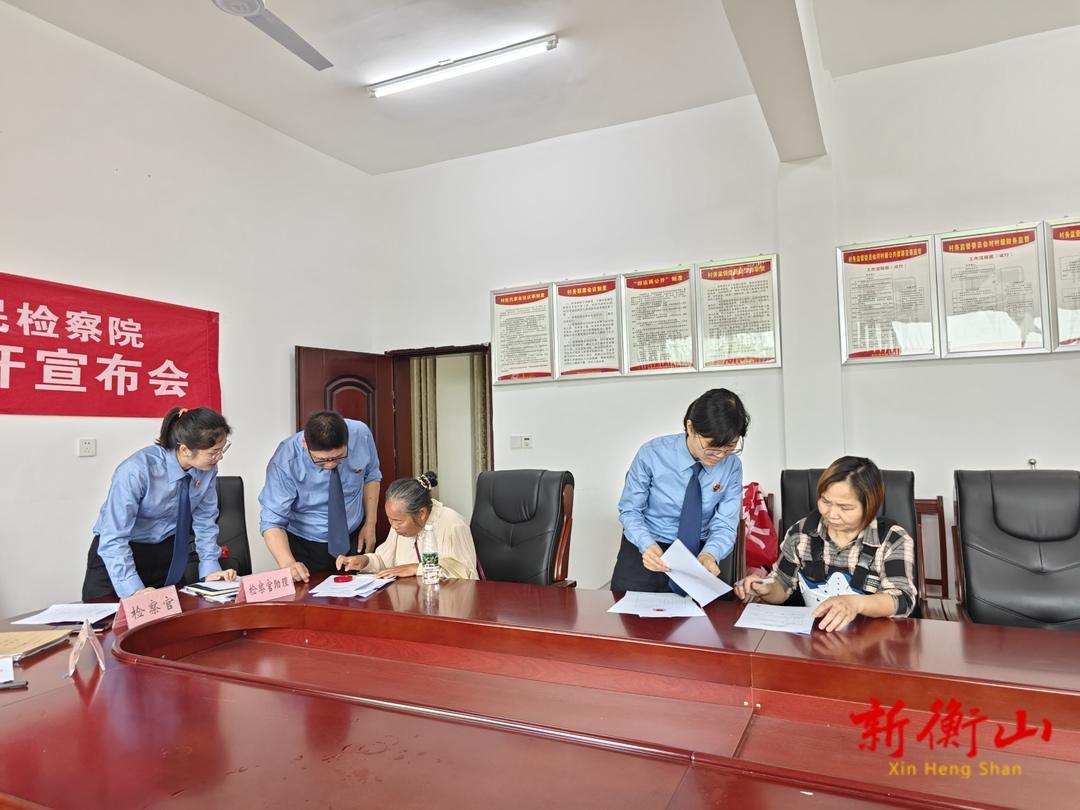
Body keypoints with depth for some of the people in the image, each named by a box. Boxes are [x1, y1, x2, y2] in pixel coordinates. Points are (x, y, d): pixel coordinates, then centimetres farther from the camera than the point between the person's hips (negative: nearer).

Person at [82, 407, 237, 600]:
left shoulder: (207, 467, -14)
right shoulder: (136, 471, -30)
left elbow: (204, 520, -3)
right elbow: (114, 538, -29)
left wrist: (210, 568, -10)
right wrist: (133, 589, -35)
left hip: (167, 553, 4)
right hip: (118, 555, -4)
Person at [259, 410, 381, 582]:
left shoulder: (361, 434, -21)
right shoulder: (285, 462, -29)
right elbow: (272, 520, -27)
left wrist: (370, 523, -7)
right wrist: (288, 564, -42)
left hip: (355, 538, 3)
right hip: (305, 548, -2)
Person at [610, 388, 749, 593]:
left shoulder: (732, 466, -7)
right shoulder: (652, 454, -16)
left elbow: (725, 524, -9)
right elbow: (629, 511, -9)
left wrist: (709, 554, -30)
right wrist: (648, 544, -28)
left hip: (696, 553, 2)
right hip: (646, 552, -2)